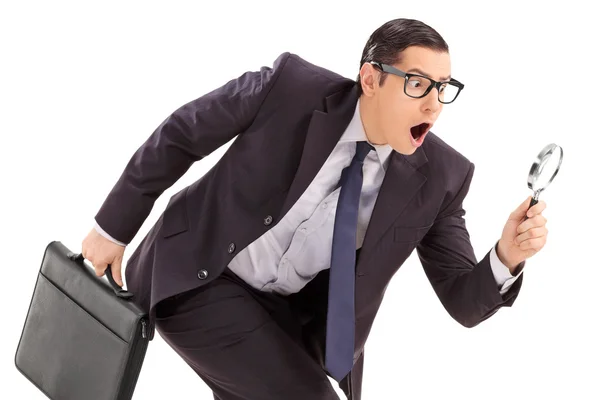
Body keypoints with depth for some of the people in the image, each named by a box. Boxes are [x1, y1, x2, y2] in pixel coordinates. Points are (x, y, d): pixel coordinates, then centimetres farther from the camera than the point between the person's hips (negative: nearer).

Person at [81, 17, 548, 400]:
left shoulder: (439, 176, -14)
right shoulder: (290, 87, -23)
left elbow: (465, 301, -10)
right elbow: (180, 133, -9)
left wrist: (507, 257, -32)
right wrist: (113, 227, -3)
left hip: (295, 312, 5)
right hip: (197, 279, -5)